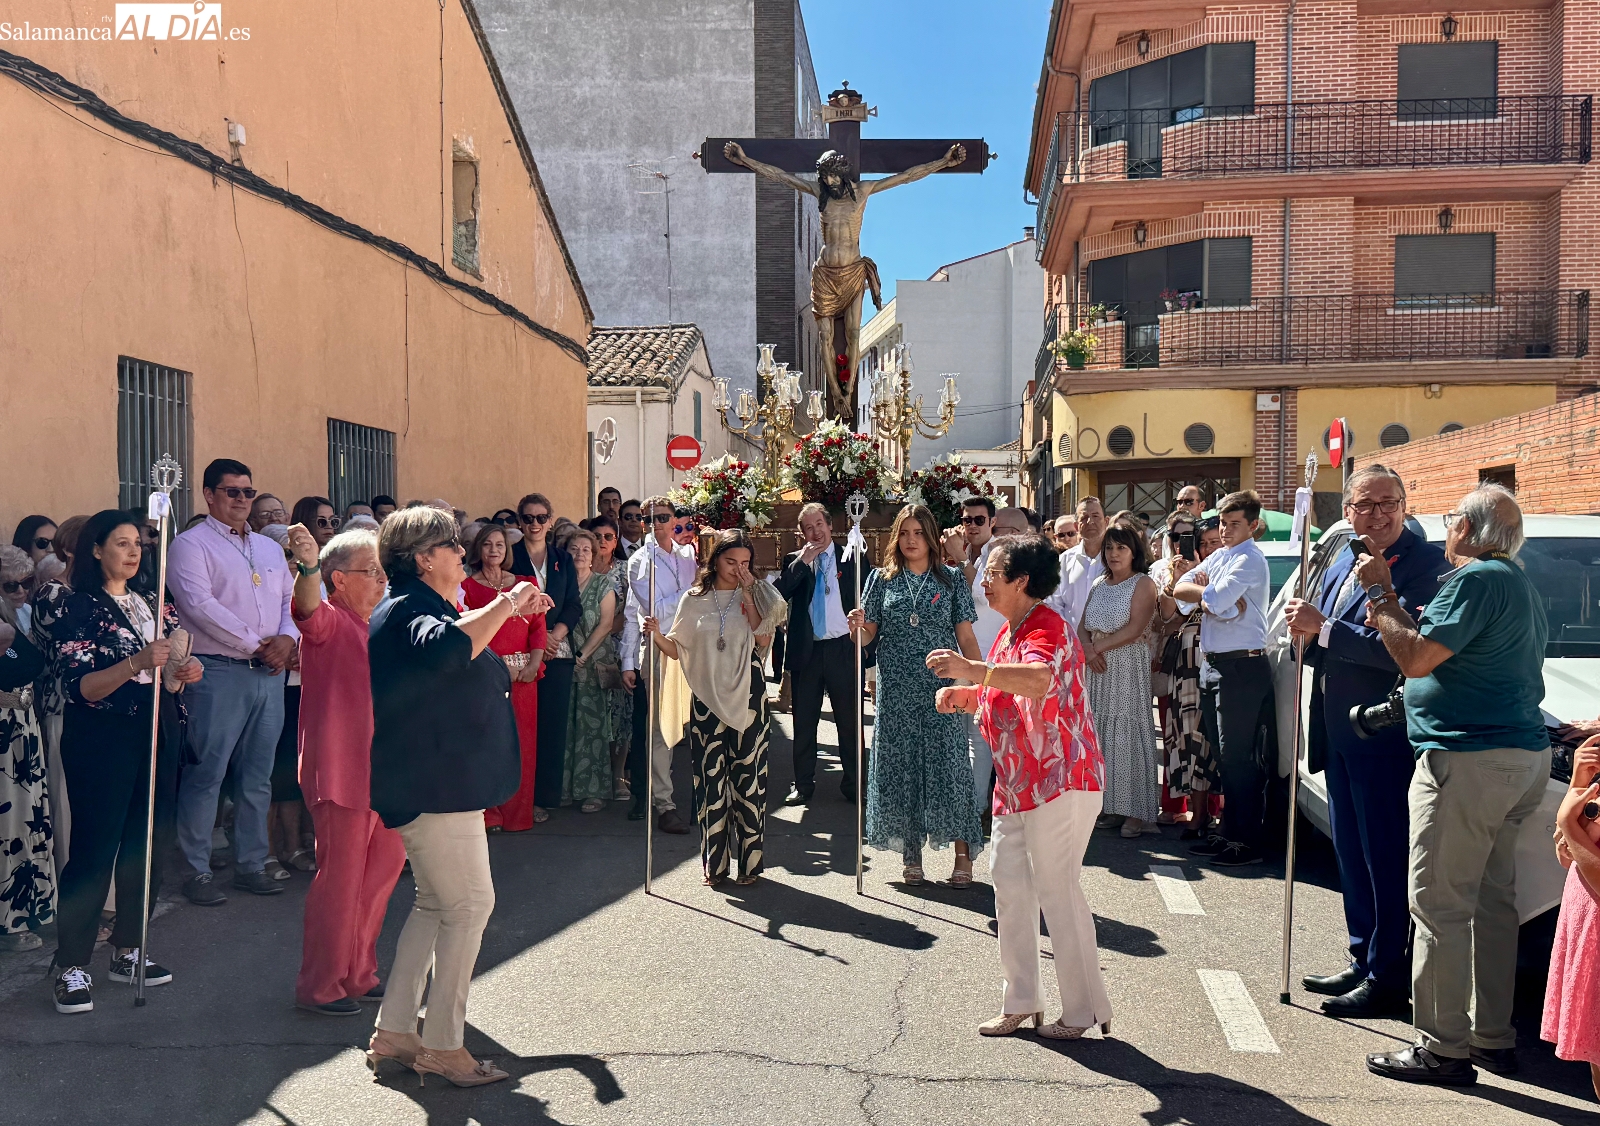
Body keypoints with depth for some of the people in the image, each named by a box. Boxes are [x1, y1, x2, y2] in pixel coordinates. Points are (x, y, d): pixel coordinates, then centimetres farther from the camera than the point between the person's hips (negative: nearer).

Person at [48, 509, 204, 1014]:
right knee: (95, 847, -5)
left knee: (147, 843, 8)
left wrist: (188, 671, -2)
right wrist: (137, 663, -28)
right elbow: (78, 687, -15)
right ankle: (71, 966, 3)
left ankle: (127, 950, 20)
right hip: (103, 740, -6)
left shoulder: (155, 604, 12)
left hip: (157, 735, 6)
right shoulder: (81, 608, -6)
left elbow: (172, 669, 22)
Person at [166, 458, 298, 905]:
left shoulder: (271, 549, 19)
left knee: (258, 775, 10)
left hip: (269, 673, 6)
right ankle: (197, 871, 5)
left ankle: (250, 864, 19)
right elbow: (199, 605, -14)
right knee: (207, 773, -4)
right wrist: (256, 646, -13)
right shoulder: (191, 545, -1)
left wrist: (286, 639, -6)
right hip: (218, 672, -6)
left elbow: (291, 601, 16)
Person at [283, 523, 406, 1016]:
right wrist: (308, 566, -54)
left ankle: (359, 974, 30)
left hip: (383, 771, 9)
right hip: (340, 769, -9)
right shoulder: (330, 621, -10)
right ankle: (320, 986, 13)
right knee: (339, 877, -1)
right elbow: (308, 610, -35)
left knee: (383, 868, 16)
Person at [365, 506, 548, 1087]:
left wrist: (506, 609, 34)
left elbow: (462, 634, 40)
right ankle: (442, 1046, 5)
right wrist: (504, 604, -32)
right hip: (434, 785, -11)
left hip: (431, 782, 11)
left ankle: (393, 1033, 22)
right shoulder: (412, 609, -18)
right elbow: (447, 648, -43)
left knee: (435, 904, 16)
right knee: (470, 905, -4)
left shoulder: (411, 608, 17)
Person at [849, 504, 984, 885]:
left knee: (948, 764, -4)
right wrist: (857, 626, -17)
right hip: (896, 691, 2)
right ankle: (911, 853, 15)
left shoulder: (951, 580, 4)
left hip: (941, 688, -2)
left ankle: (963, 854, 4)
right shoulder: (882, 579, 7)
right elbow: (869, 635, 6)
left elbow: (966, 637, 3)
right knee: (901, 765, 4)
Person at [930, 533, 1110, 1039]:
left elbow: (1038, 680, -40)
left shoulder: (1048, 628, -17)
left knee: (1057, 889, -3)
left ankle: (1084, 1010, 11)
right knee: (1009, 884, 11)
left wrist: (971, 669, -44)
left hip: (1059, 779, -10)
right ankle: (1021, 1001, 22)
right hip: (1017, 783, 10)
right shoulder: (1009, 632, 15)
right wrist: (967, 696, 7)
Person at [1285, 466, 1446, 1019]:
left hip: (1383, 737, -9)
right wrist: (1307, 628, -5)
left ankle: (1388, 979, 12)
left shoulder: (1423, 564, -16)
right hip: (1338, 730, 9)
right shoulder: (1343, 558, 11)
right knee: (1351, 852, 18)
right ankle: (1363, 959, 32)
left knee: (1386, 858, 1)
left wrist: (1324, 628, -23)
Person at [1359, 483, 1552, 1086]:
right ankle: (1493, 1038, 22)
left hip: (1469, 760, -11)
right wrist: (1387, 595, 17)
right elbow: (1448, 647, 22)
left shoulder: (1476, 580, -14)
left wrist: (1379, 593, -9)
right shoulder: (1524, 587, 20)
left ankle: (1443, 1048, -1)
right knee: (1492, 900, 15)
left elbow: (1415, 659, -21)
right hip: (1523, 757, 11)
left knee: (1439, 905, -5)